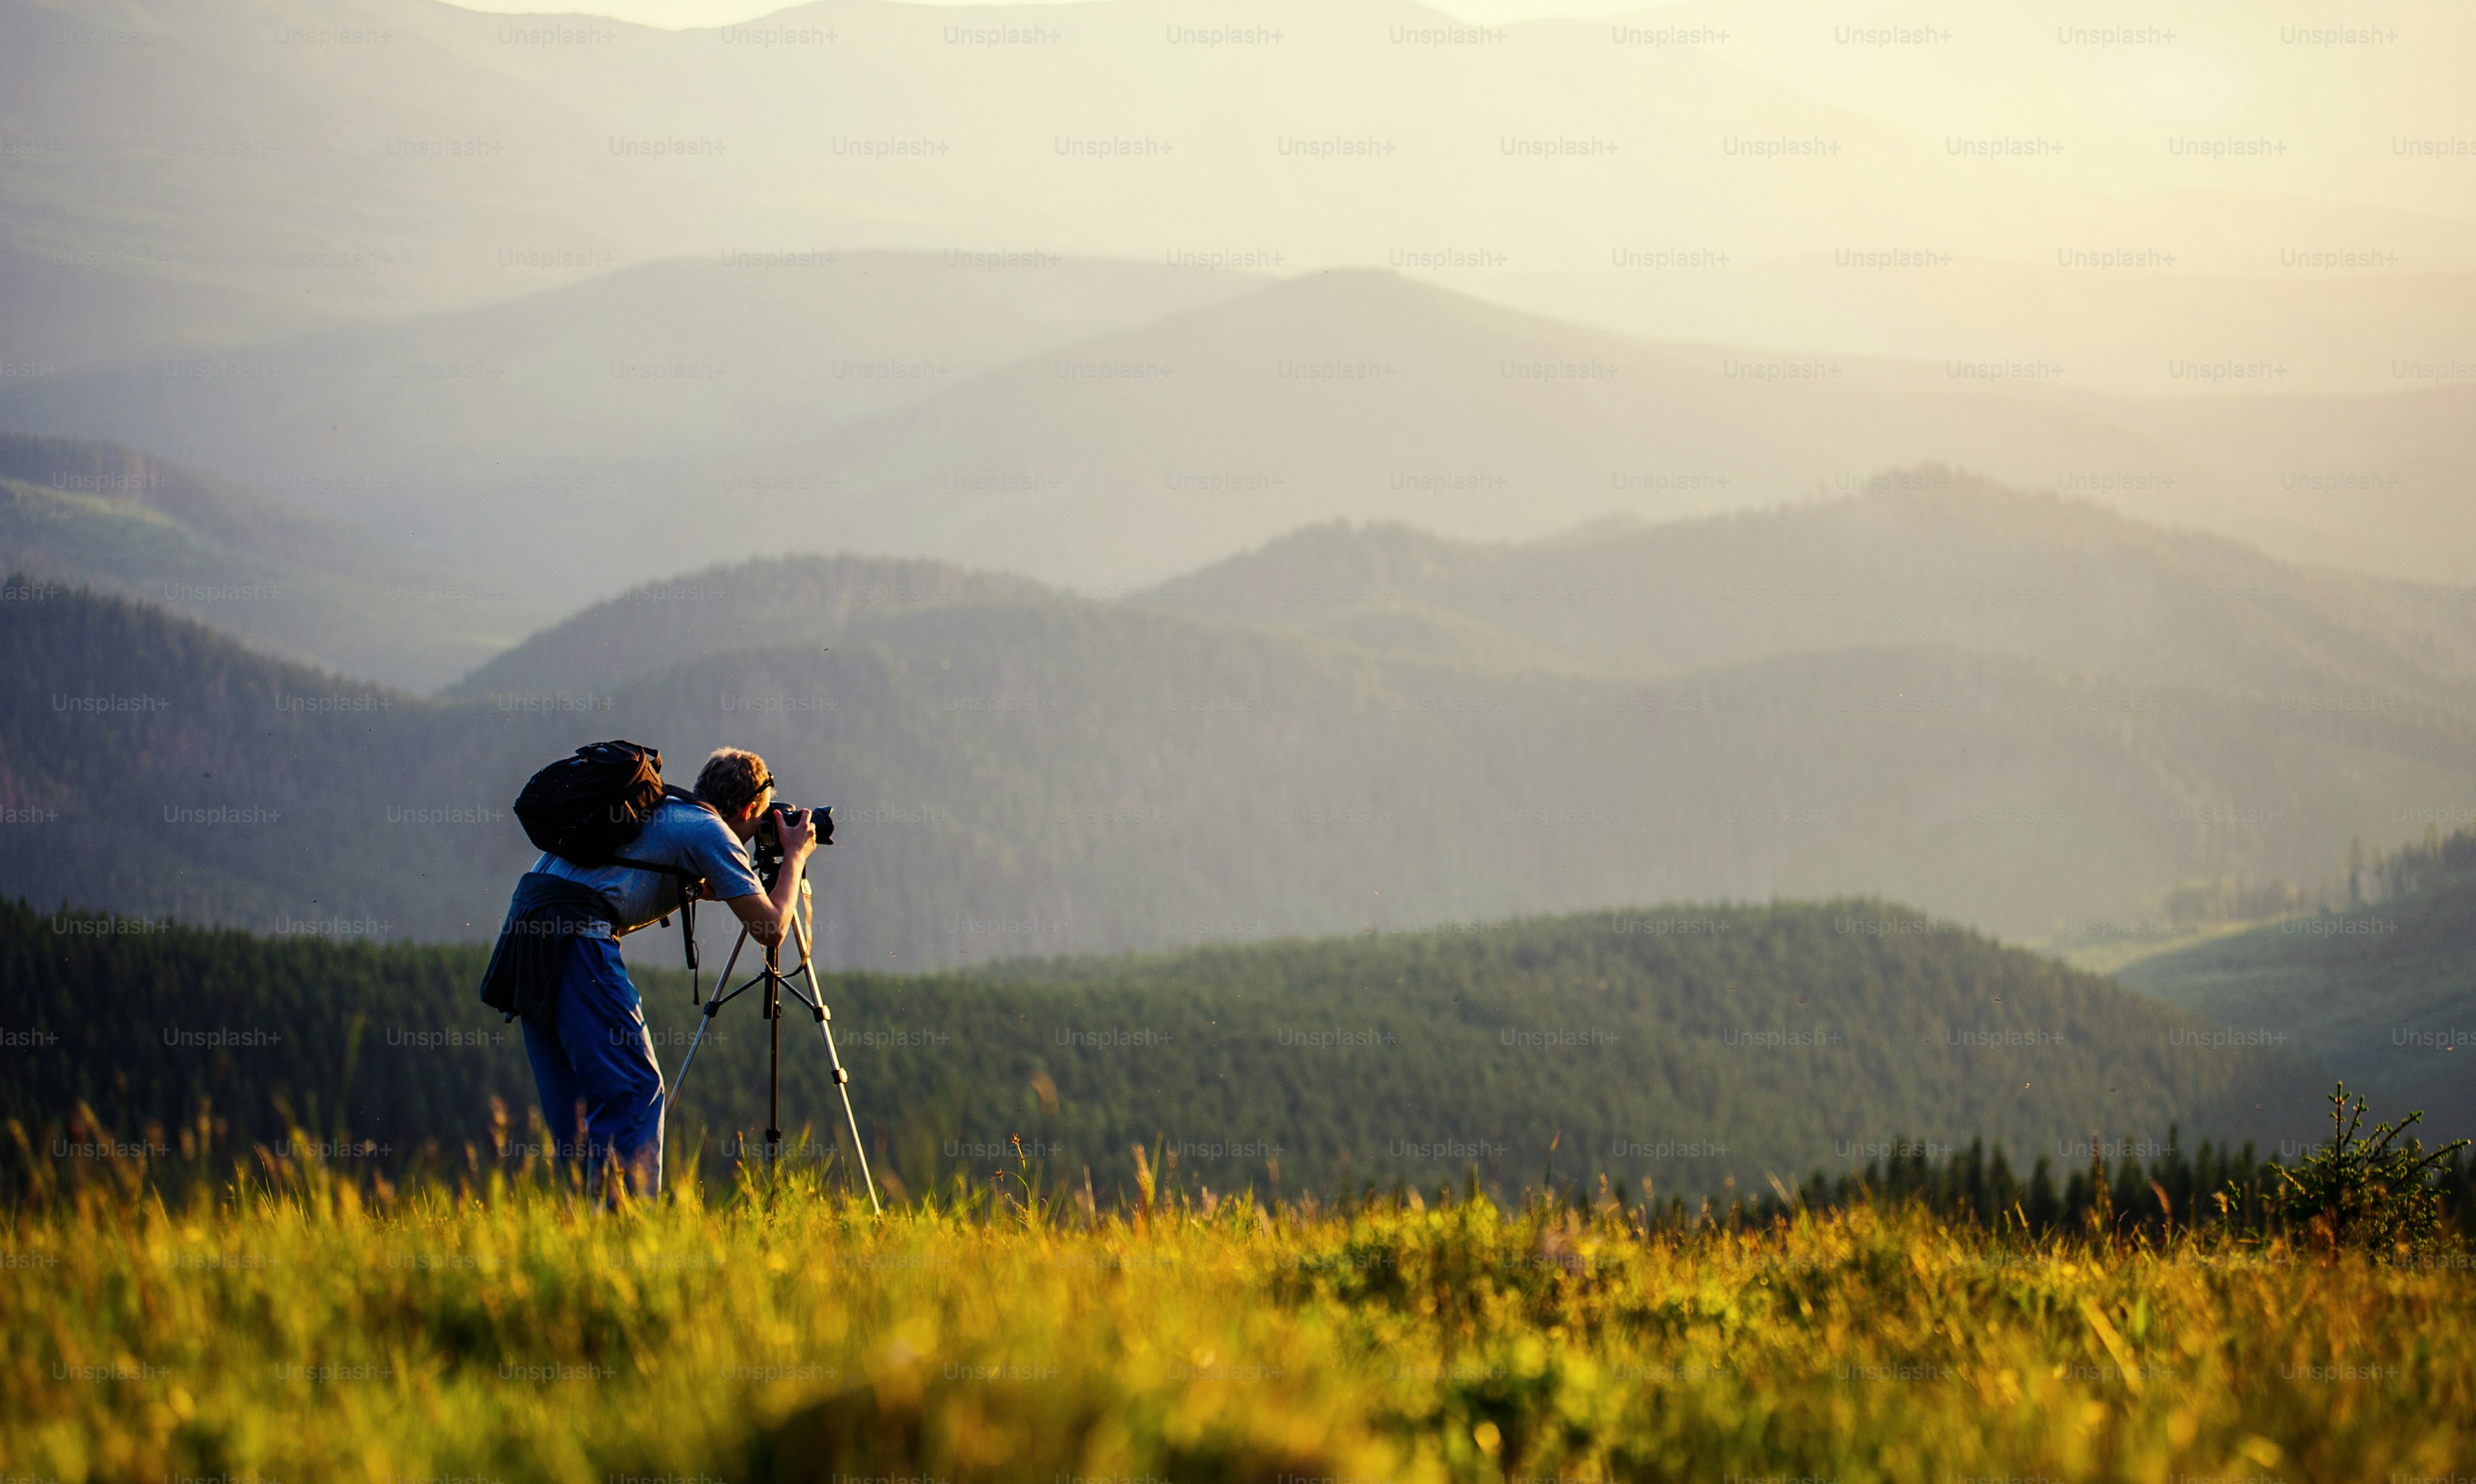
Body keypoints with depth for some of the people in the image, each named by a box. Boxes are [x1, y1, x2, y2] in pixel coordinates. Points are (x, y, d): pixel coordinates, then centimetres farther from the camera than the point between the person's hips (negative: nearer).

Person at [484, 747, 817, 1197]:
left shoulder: (660, 811, 28)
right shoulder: (712, 831, 4)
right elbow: (770, 927, 3)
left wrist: (700, 888, 35)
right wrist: (795, 856, 17)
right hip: (573, 932, -9)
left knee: (573, 1101, 13)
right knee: (635, 1089, -7)